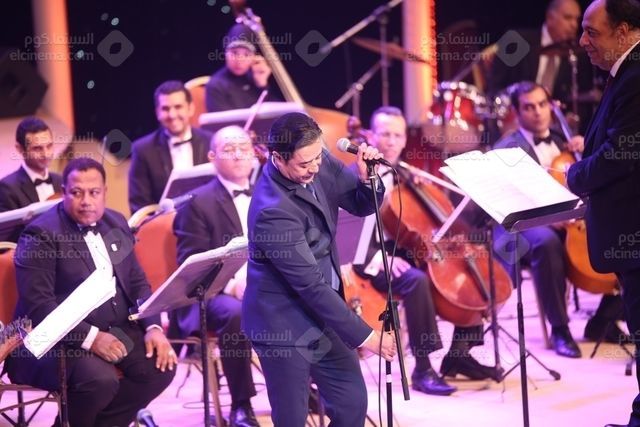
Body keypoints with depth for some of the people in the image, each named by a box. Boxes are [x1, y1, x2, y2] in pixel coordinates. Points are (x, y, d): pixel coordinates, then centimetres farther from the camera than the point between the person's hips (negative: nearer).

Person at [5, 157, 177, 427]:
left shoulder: (115, 223, 10)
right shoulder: (41, 234, -13)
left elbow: (137, 282, 14)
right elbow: (38, 306, -20)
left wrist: (153, 327, -4)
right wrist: (90, 337, -28)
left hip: (115, 329, 7)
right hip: (57, 338, -7)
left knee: (161, 366, -15)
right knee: (101, 380, -31)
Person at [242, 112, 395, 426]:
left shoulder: (318, 164, -7)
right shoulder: (273, 211, -29)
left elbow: (360, 205, 6)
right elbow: (311, 284, -26)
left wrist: (367, 178, -18)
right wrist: (364, 336, -22)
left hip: (322, 318, 8)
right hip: (284, 326, -8)